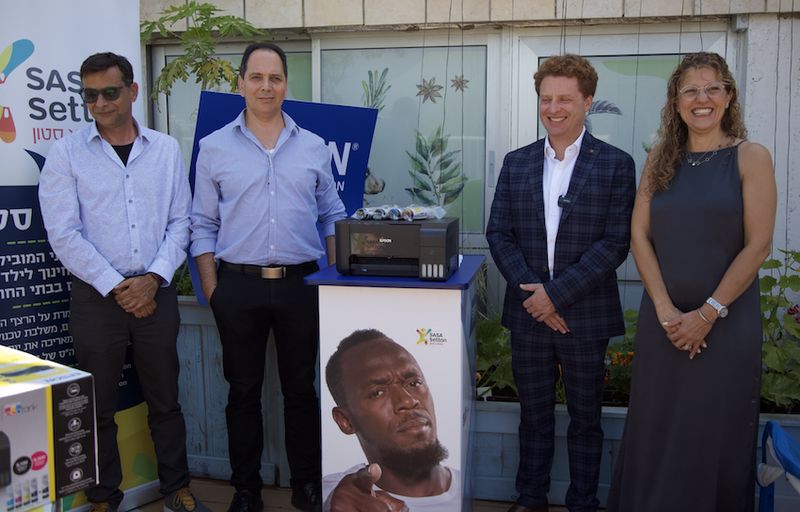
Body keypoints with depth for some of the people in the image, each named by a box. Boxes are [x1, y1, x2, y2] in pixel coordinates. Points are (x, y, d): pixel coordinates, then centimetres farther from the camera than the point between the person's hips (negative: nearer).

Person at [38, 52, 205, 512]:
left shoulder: (166, 149, 6)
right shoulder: (67, 153, -1)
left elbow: (180, 221, 4)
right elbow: (64, 235, -6)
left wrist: (154, 278, -9)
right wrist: (116, 287, -11)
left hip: (156, 293, 2)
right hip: (96, 297, -1)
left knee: (165, 399, 11)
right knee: (98, 405, 8)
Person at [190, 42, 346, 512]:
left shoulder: (314, 148, 6)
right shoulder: (215, 148, 3)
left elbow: (332, 217, 11)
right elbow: (203, 225, 5)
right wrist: (212, 289, -2)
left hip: (301, 285, 1)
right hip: (238, 287, -1)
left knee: (301, 387, 10)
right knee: (244, 390, 9)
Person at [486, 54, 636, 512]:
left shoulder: (615, 164, -4)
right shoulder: (517, 163, 6)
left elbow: (616, 242, -11)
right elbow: (499, 233, 2)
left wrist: (557, 293, -17)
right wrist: (530, 289, -12)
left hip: (585, 315, -2)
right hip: (529, 315, 3)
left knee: (586, 419, 12)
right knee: (534, 416, 15)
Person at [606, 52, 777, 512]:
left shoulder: (750, 158, -3)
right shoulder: (660, 160, 7)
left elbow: (758, 244, -9)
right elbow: (640, 236, 1)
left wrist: (708, 313, -13)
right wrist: (666, 310, -9)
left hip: (727, 320, -3)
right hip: (662, 319, 3)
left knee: (717, 435, 6)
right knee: (655, 431, 10)